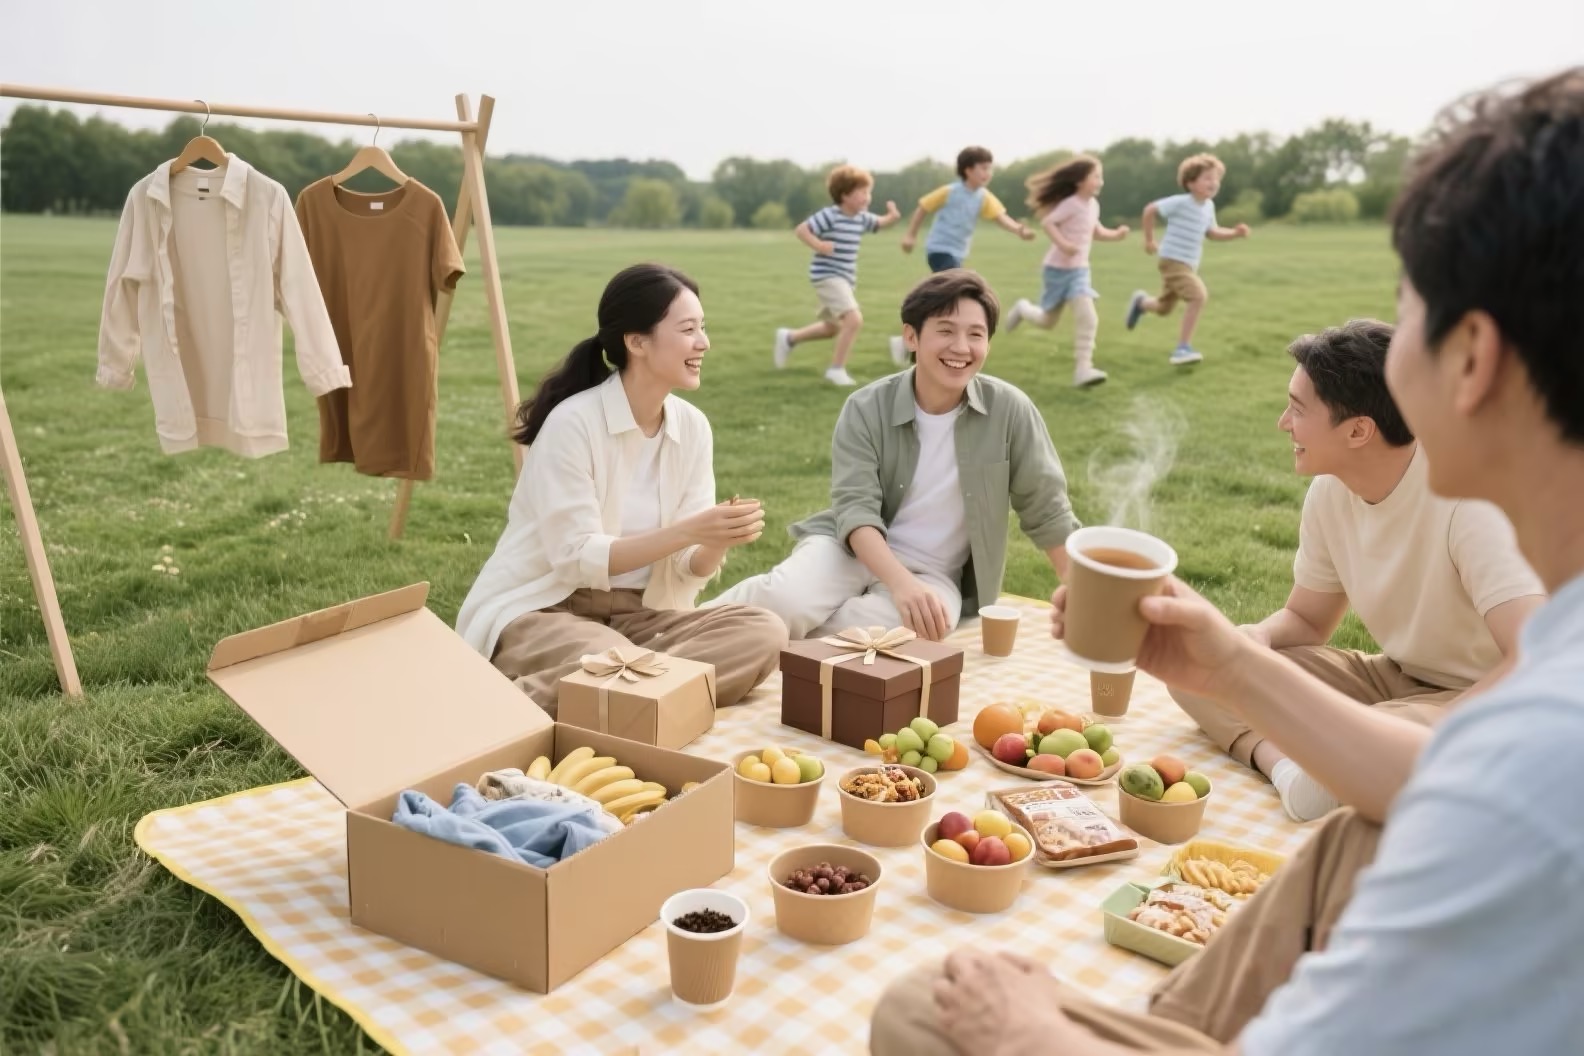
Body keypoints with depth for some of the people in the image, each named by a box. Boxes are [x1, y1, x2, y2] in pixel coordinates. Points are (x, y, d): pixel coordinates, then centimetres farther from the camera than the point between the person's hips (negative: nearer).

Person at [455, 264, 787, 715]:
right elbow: (577, 559, -20)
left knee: (763, 633, -20)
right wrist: (689, 530, -28)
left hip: (635, 614, 7)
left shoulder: (693, 427, 0)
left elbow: (688, 571, 0)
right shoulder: (573, 423, -17)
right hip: (540, 611, -6)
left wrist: (719, 541, -23)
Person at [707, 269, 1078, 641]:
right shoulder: (867, 408, -9)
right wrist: (902, 584, -34)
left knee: (875, 629, -35)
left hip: (933, 572, 1)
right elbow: (855, 508, -18)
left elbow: (1047, 510, 1)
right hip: (853, 548, 0)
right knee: (783, 602, -34)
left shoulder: (1010, 410, -8)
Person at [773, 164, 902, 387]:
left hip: (845, 278, 9)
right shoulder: (830, 216, -16)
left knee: (832, 328, 22)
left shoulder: (861, 218, 7)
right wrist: (818, 245, -28)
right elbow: (801, 230, -14)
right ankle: (836, 368, -9)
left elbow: (880, 224, 21)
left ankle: (789, 337, 41)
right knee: (854, 319, -22)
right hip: (827, 276, -9)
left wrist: (893, 216, 0)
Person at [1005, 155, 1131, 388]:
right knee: (1048, 321, 10)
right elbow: (1047, 222, -24)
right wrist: (1062, 244, -36)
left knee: (1088, 318, -13)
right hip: (1058, 269, -6)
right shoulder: (1072, 204, -18)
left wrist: (1116, 234, 2)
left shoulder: (1093, 205, 4)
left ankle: (1082, 369, -13)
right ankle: (1022, 309, 43)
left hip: (1079, 270, 6)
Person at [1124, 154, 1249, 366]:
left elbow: (1212, 233, 18)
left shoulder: (1209, 206, 6)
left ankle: (1141, 302, 56)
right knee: (1199, 295, -27)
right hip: (1173, 262, -9)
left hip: (1189, 266, 9)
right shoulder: (1180, 202, -17)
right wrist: (1149, 240, -5)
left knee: (1164, 308, 22)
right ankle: (1183, 348, -21)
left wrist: (1235, 232, 2)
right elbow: (1150, 209, -11)